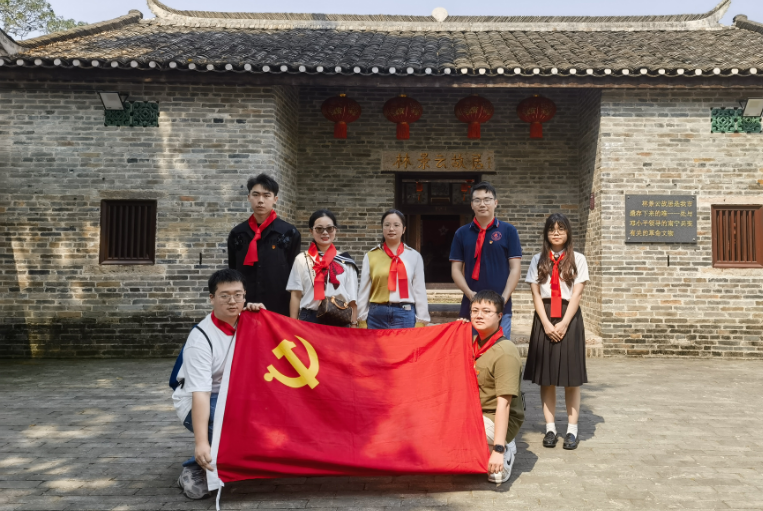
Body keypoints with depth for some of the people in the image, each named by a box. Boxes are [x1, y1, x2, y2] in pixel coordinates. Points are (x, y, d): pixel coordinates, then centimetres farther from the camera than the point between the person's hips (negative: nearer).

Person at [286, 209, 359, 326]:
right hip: (308, 320, 0)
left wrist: (353, 325, -1)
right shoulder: (301, 260, 3)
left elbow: (352, 299, 4)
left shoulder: (346, 262, 4)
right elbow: (296, 295, 3)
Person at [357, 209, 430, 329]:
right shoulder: (371, 256, 6)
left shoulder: (414, 256, 7)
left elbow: (420, 291, 7)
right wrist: (362, 321, 5)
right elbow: (364, 291, 7)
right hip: (377, 315, 0)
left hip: (405, 315, 0)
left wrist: (420, 323, 3)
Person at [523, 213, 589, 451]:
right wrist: (546, 324, -9)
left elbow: (577, 294, -2)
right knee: (546, 376, 3)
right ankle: (550, 428, 10)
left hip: (569, 319, -1)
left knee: (571, 376, 1)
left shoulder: (577, 259, 5)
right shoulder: (538, 260, 9)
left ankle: (572, 429, 8)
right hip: (544, 319, 2)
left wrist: (564, 324, -12)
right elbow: (536, 294, 3)